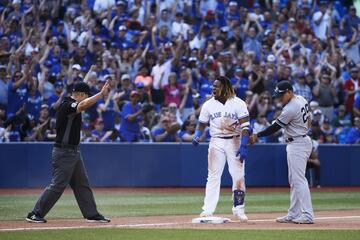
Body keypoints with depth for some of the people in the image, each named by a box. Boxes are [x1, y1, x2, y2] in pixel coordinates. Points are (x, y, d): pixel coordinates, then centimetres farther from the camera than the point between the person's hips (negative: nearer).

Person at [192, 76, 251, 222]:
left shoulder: (238, 103, -5)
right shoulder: (209, 105, 4)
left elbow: (245, 126, -10)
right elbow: (202, 125, 10)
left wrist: (243, 146, -21)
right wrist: (197, 136, -11)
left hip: (235, 142, -2)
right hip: (216, 142, 2)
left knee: (238, 176, -1)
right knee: (213, 176, -3)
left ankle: (239, 210, 10)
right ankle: (207, 210, -5)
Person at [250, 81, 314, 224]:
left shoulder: (290, 109, -22)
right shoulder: (301, 99, 8)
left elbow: (275, 127, -17)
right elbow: (308, 119, 20)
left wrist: (257, 136, -9)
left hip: (297, 145, -11)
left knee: (299, 180, -12)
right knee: (293, 181, 13)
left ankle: (307, 215, -14)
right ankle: (293, 214, 16)